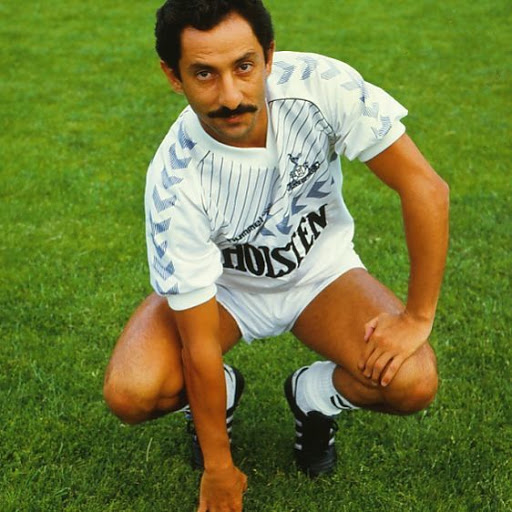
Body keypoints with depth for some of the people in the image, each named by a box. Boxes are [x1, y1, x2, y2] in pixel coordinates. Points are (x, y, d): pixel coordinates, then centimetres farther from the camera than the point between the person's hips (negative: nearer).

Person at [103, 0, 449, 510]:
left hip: (319, 267, 1)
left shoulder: (320, 85, -31)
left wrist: (418, 317, -23)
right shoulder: (175, 185, -32)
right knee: (130, 392, -26)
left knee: (412, 382, -24)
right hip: (220, 280, -1)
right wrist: (217, 467, -16)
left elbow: (425, 187, -23)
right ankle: (219, 393, 10)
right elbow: (199, 345, -24)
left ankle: (317, 396, 11)